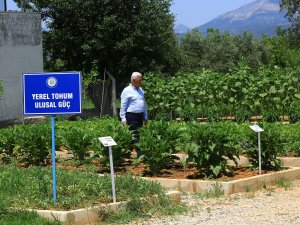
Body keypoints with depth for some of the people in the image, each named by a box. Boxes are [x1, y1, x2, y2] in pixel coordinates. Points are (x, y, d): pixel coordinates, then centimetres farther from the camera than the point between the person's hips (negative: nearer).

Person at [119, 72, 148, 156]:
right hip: (131, 116, -7)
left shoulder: (140, 90, 17)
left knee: (138, 135, 6)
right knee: (135, 135, -10)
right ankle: (139, 153, -14)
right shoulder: (127, 91, -5)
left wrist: (145, 117, 20)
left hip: (140, 116, 7)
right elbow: (123, 106, -6)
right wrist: (123, 118, -12)